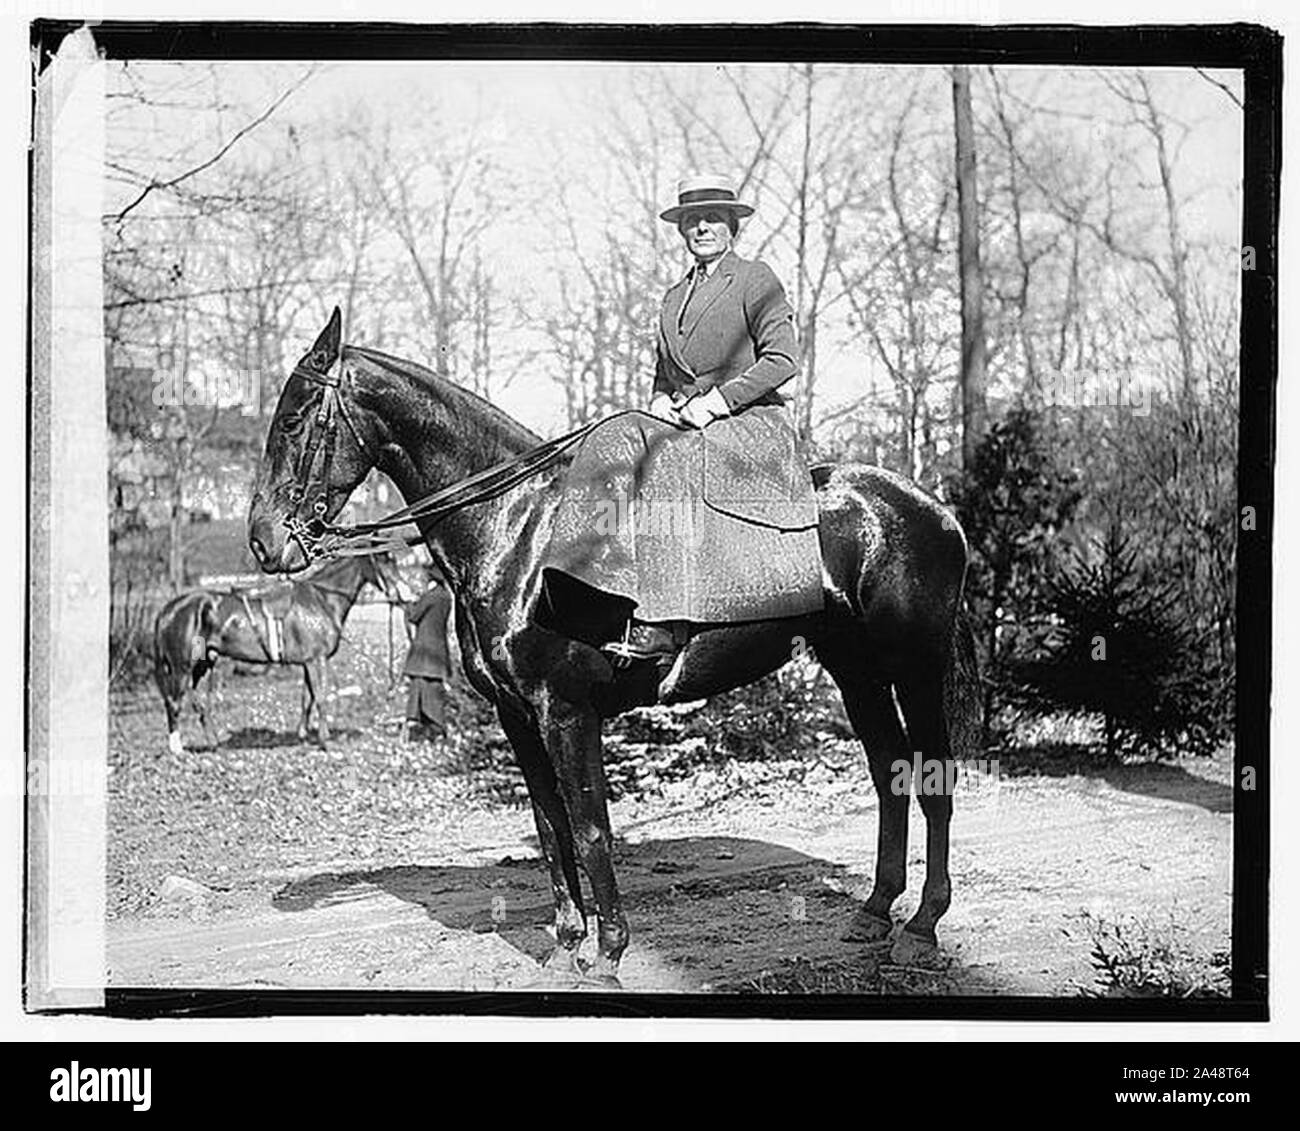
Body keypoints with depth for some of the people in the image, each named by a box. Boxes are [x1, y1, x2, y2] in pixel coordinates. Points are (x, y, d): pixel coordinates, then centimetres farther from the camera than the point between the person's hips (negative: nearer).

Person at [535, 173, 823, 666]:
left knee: (669, 459, -32)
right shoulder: (675, 296, 22)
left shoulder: (756, 280, 2)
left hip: (752, 421, -6)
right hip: (682, 421, 6)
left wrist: (718, 400, -14)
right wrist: (662, 401, 3)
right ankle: (600, 606, -29)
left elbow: (782, 359, -7)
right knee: (613, 441, -21)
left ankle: (662, 627, -37)